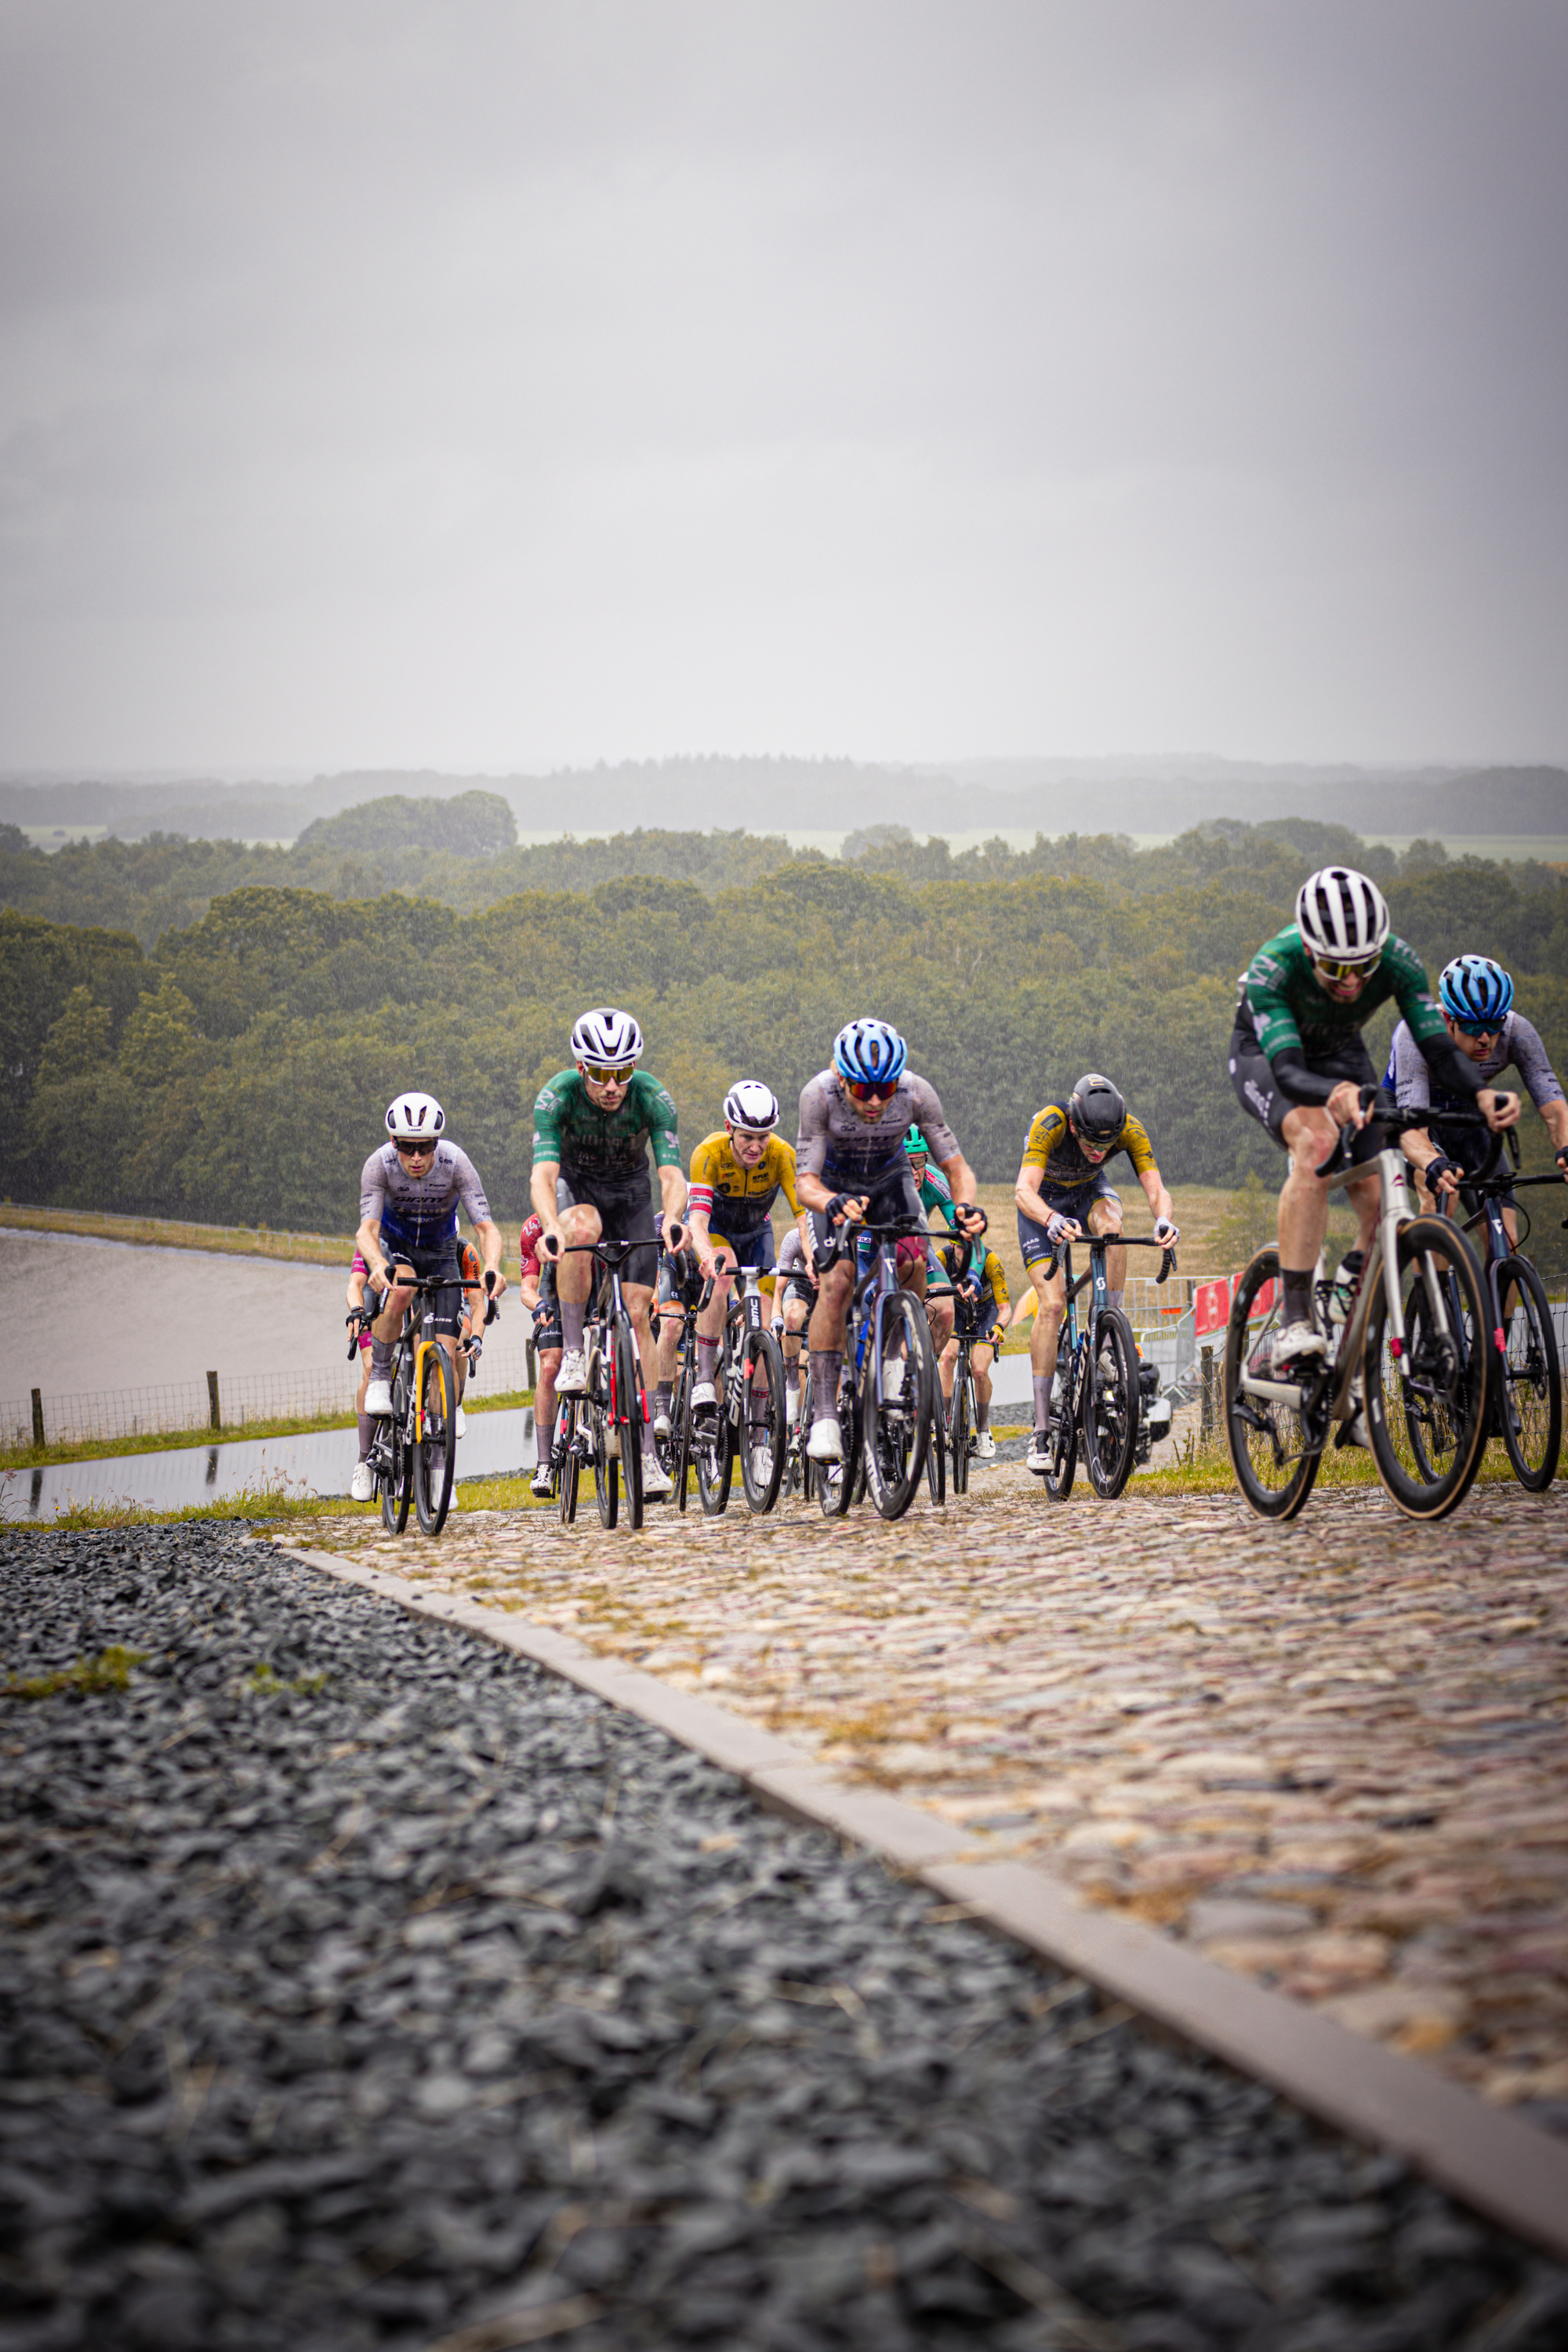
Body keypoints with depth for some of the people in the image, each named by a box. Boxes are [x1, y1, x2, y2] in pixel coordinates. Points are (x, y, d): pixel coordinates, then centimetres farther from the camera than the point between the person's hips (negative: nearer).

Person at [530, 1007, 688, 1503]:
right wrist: (550, 1228, -60)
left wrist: (673, 1218, -58)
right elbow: (543, 1173, -40)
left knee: (637, 1313, -8)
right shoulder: (557, 1096, -30)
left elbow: (672, 1173, -36)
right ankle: (572, 1352, -24)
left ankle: (646, 1452, -6)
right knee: (582, 1228, -39)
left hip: (630, 1192, 1)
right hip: (574, 1184, -1)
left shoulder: (653, 1098, -28)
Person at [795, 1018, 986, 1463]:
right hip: (835, 1185, -2)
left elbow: (954, 1164, -22)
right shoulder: (820, 1094, -34)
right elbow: (805, 1182, -35)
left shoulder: (917, 1093, -29)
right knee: (836, 1280, -23)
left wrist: (965, 1205, -44)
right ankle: (824, 1413, -22)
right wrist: (833, 1204, -57)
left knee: (913, 1262, -25)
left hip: (890, 1180, 2)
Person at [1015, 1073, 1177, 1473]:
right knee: (1052, 1304, -16)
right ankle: (1041, 1431, -13)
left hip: (1090, 1189, 2)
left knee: (1111, 1226, -35)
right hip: (1045, 1198, -2)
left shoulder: (1131, 1129, -29)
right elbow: (1024, 1190, -46)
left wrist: (1163, 1218, -58)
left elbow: (1155, 1187, -35)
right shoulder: (1049, 1124, -37)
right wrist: (1052, 1221, -67)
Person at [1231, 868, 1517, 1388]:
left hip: (1341, 1057, 4)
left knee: (1379, 1204, -12)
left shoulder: (1399, 963, -28)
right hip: (1265, 1056, -4)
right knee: (1316, 1141, -36)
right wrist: (1335, 1093, -67)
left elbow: (1439, 1047, -31)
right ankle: (1292, 1324, -36)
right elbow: (1288, 1071, -46)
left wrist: (1481, 1093, -51)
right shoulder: (1273, 967, -37)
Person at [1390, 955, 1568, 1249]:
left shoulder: (1517, 1031, -27)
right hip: (1405, 1114, -3)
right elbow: (1413, 1130, -46)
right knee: (1440, 1189, -36)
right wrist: (1433, 1165, -69)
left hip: (1465, 1118, 3)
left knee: (1506, 1243, -11)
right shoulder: (1415, 1035, -37)